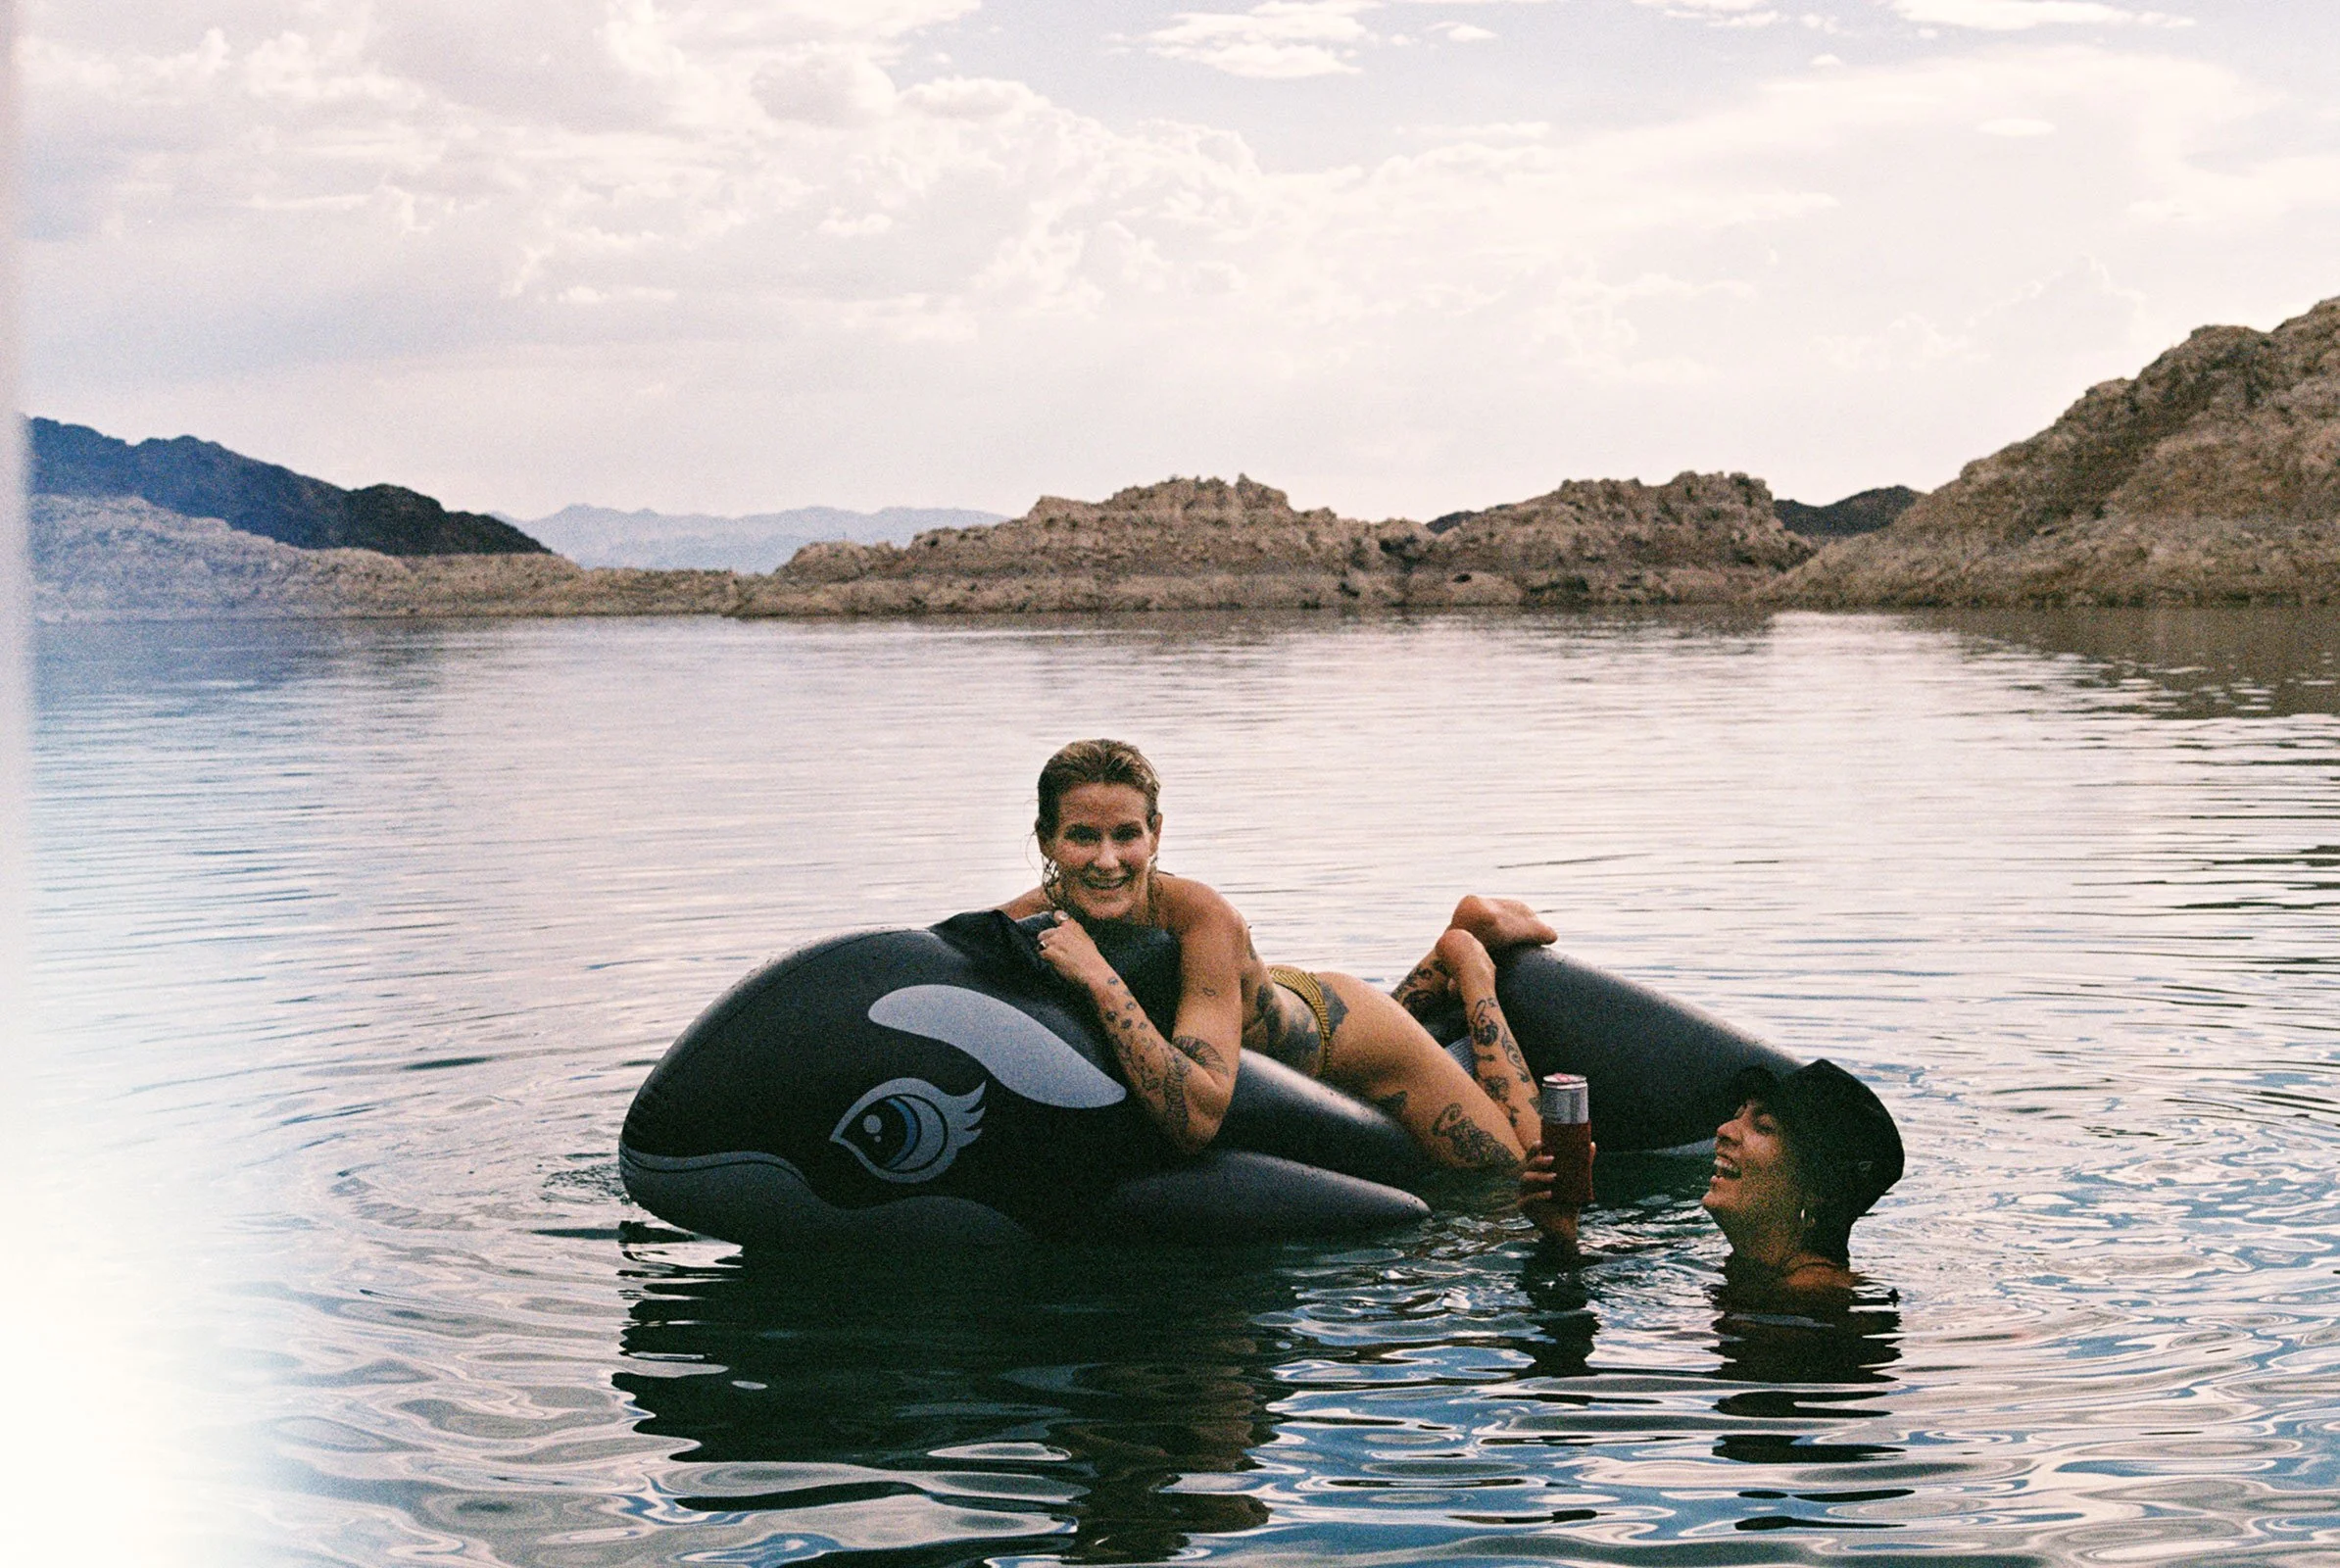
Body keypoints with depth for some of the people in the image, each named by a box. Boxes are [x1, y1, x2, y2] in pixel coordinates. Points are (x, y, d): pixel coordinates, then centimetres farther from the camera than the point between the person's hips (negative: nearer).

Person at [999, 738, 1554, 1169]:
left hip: (1338, 1029, -5)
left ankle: (1467, 957, 25)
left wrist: (1100, 978, -53)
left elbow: (1199, 1116, -51)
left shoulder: (1203, 918, -42)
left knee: (1524, 1165, 14)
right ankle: (1452, 954, 43)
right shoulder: (1020, 926, -29)